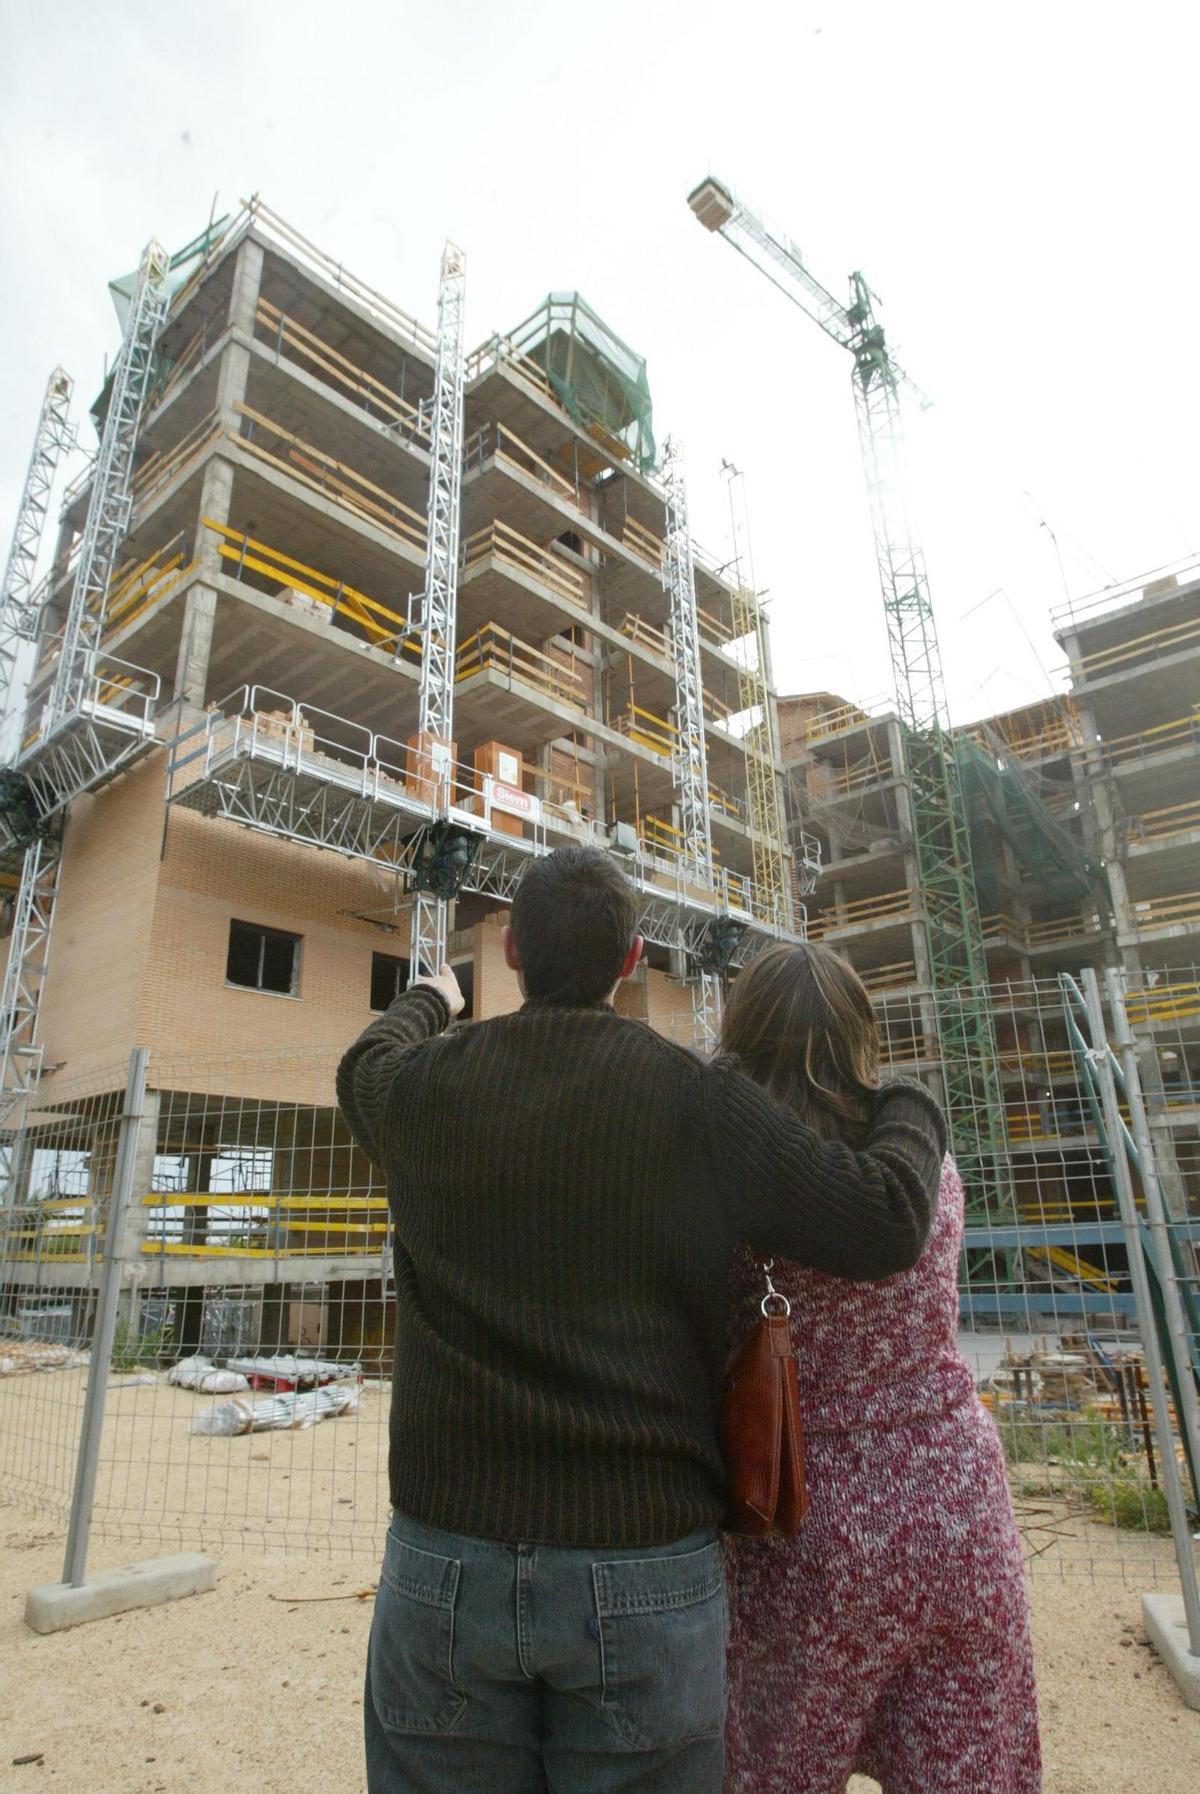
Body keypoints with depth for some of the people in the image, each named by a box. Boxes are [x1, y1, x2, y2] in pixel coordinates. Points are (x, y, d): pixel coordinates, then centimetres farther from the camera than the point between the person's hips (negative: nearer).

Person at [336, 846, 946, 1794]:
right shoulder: (695, 1097, -11)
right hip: (646, 1574, -1)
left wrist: (431, 1000, 42)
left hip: (446, 1563, 2)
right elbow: (880, 1225, -11)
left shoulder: (431, 1083, -3)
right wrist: (911, 1107, 9)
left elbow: (365, 1067, 21)